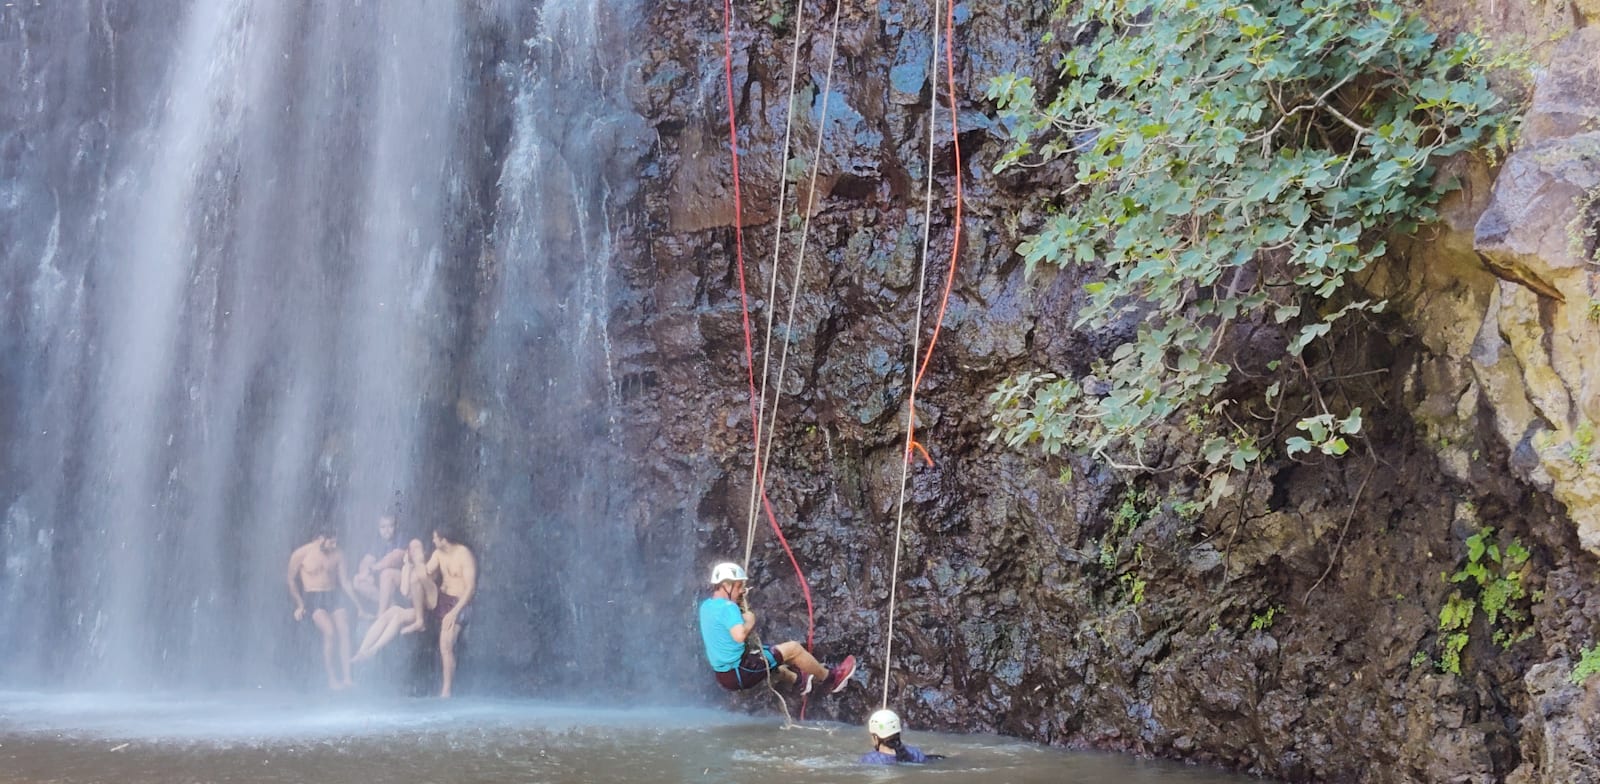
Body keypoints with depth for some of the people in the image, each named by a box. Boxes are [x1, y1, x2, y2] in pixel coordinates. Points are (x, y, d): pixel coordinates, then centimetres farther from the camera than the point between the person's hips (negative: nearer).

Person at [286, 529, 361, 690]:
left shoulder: (338, 555, 7)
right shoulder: (301, 554, -4)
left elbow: (345, 582, 12)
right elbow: (291, 580, 4)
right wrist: (299, 604, -2)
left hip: (333, 597, 4)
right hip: (313, 598, -4)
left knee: (345, 631, -18)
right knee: (329, 632, -26)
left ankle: (346, 678, -18)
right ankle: (332, 679, -19)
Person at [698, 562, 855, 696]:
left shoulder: (706, 606, 8)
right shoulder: (727, 607, -20)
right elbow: (739, 635, -36)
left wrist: (740, 602, 15)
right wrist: (750, 622, -16)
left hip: (722, 674, 10)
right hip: (740, 673, -10)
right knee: (793, 648, 1)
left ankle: (797, 681, 47)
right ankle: (828, 678, 20)